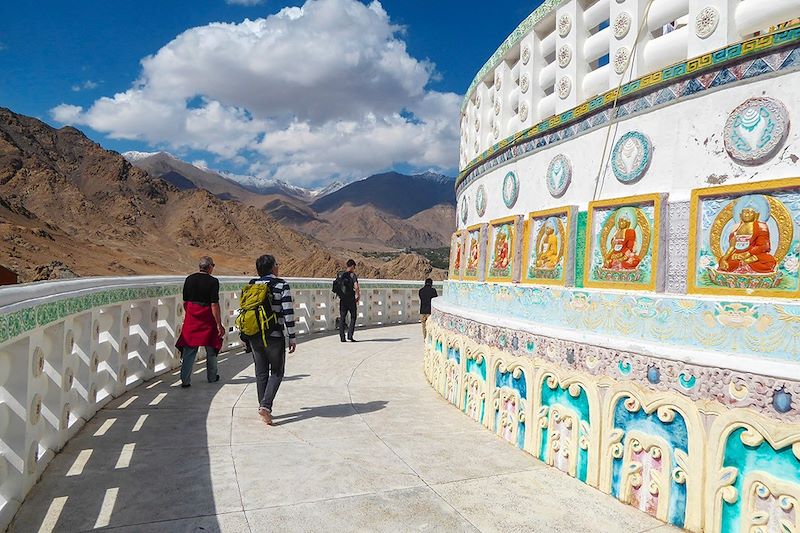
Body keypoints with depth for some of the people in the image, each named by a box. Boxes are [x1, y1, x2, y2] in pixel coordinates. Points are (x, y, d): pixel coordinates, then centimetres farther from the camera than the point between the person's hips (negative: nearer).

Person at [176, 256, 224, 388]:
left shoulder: (189, 279, 3)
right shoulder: (213, 281, -12)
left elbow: (185, 302, 10)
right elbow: (214, 305, -16)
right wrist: (219, 324, -12)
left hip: (191, 318, 4)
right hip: (207, 318, -4)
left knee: (189, 350, 7)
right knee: (211, 349, 14)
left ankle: (185, 380, 3)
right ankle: (212, 377, 27)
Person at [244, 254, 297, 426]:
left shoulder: (252, 285, 7)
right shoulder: (282, 285, -7)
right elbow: (288, 313, -12)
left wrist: (246, 336, 17)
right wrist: (292, 338, -7)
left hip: (254, 336, 5)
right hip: (274, 336, -5)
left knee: (261, 373, 14)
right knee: (276, 372, 8)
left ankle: (264, 409, 18)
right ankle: (265, 405, -9)